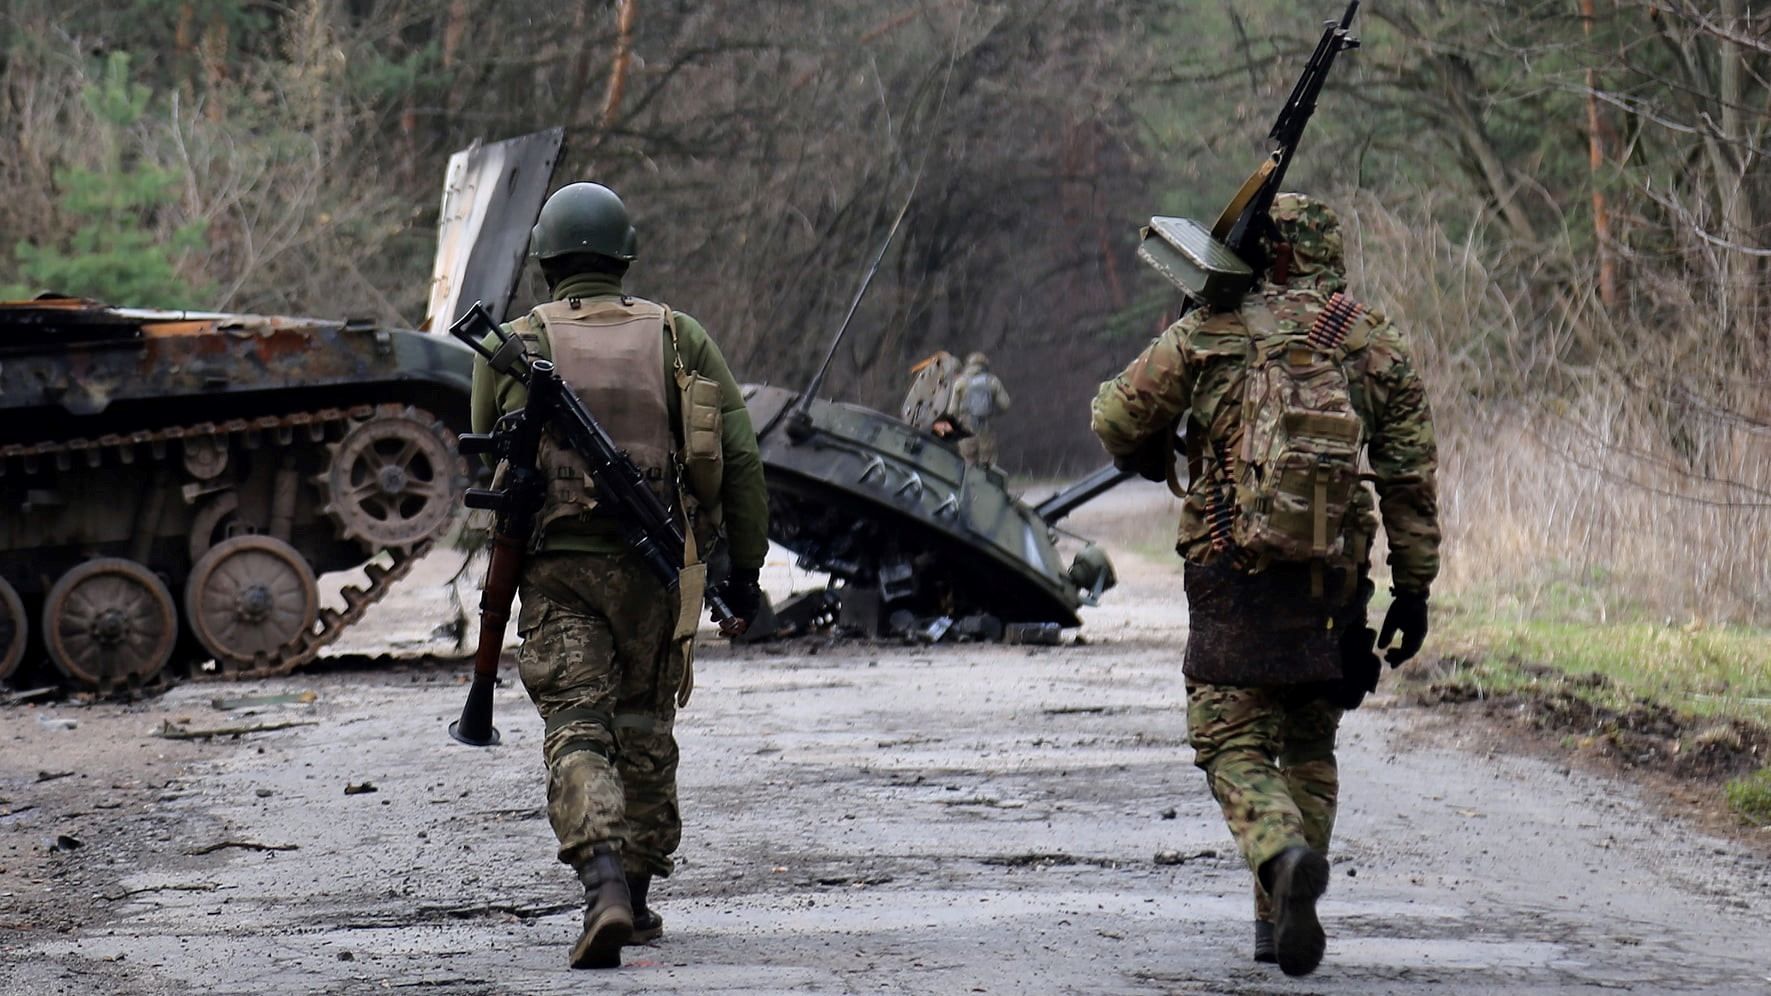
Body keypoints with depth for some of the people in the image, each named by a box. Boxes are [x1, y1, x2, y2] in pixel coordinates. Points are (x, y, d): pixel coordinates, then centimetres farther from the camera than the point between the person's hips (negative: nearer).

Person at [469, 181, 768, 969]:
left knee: (577, 734, -8)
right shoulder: (677, 337, 7)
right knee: (643, 731, 18)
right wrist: (745, 566, 8)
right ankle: (636, 901, 25)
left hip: (556, 569, -2)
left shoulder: (512, 348, 4)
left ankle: (605, 887, -30)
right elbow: (739, 457, 2)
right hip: (654, 567, 2)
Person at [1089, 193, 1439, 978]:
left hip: (1233, 572, -3)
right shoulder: (1376, 344, 8)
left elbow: (1117, 420, 5)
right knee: (1309, 748, 17)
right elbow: (1411, 476, 6)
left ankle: (1285, 856, -28)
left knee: (1235, 744, 0)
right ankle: (1280, 921, 14)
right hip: (1333, 582, 3)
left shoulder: (1209, 332, 1)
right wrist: (1414, 587, 10)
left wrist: (1155, 464, 27)